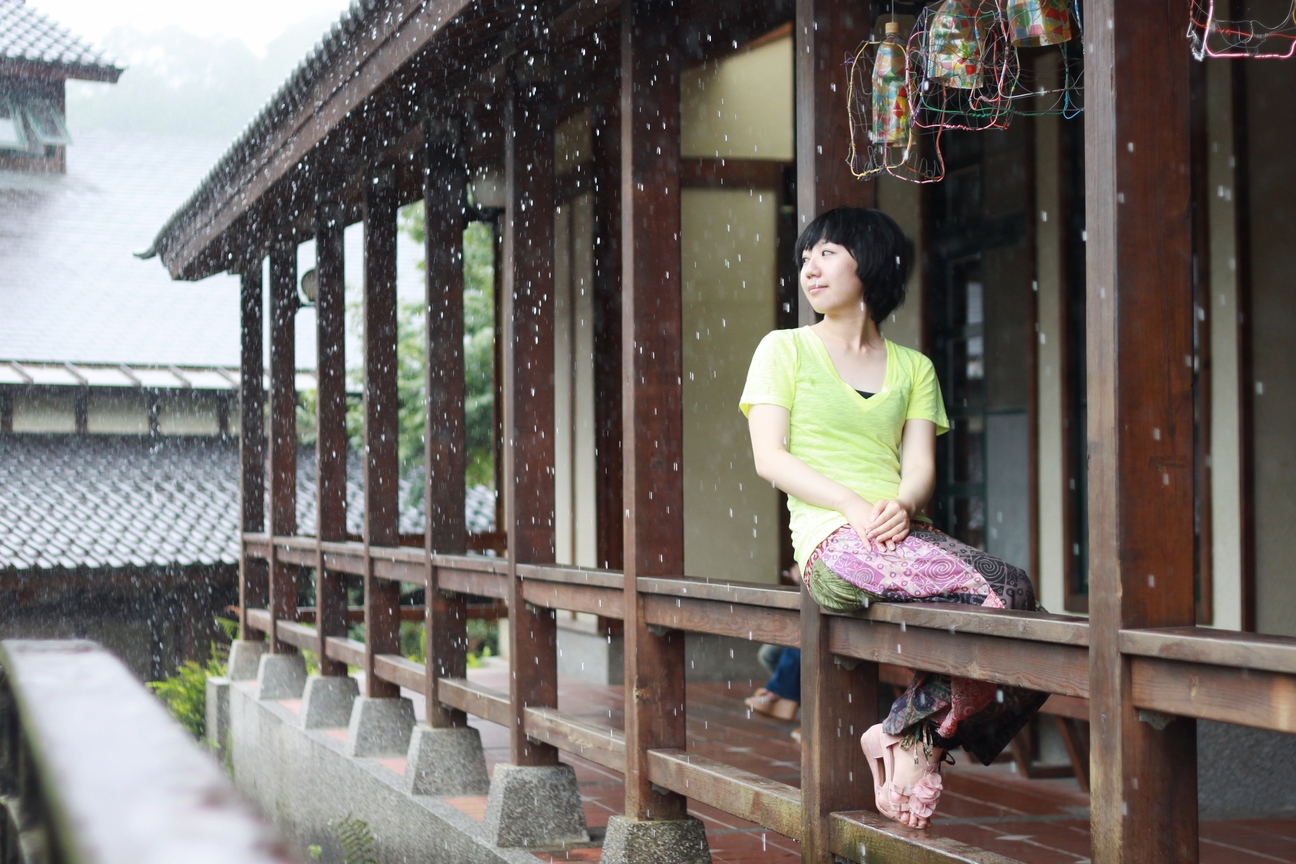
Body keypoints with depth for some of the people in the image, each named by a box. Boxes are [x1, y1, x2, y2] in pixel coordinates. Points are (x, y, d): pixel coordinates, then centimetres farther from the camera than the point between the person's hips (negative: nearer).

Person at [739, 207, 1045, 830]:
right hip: (833, 543, -5)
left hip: (905, 532, 5)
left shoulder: (913, 368, 23)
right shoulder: (784, 349, 12)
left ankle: (909, 731, -9)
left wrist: (902, 505, -15)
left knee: (1020, 603, -25)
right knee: (1005, 594, -28)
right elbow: (769, 457, 0)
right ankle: (915, 741, -10)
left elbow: (921, 466, 9)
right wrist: (854, 505, -14)